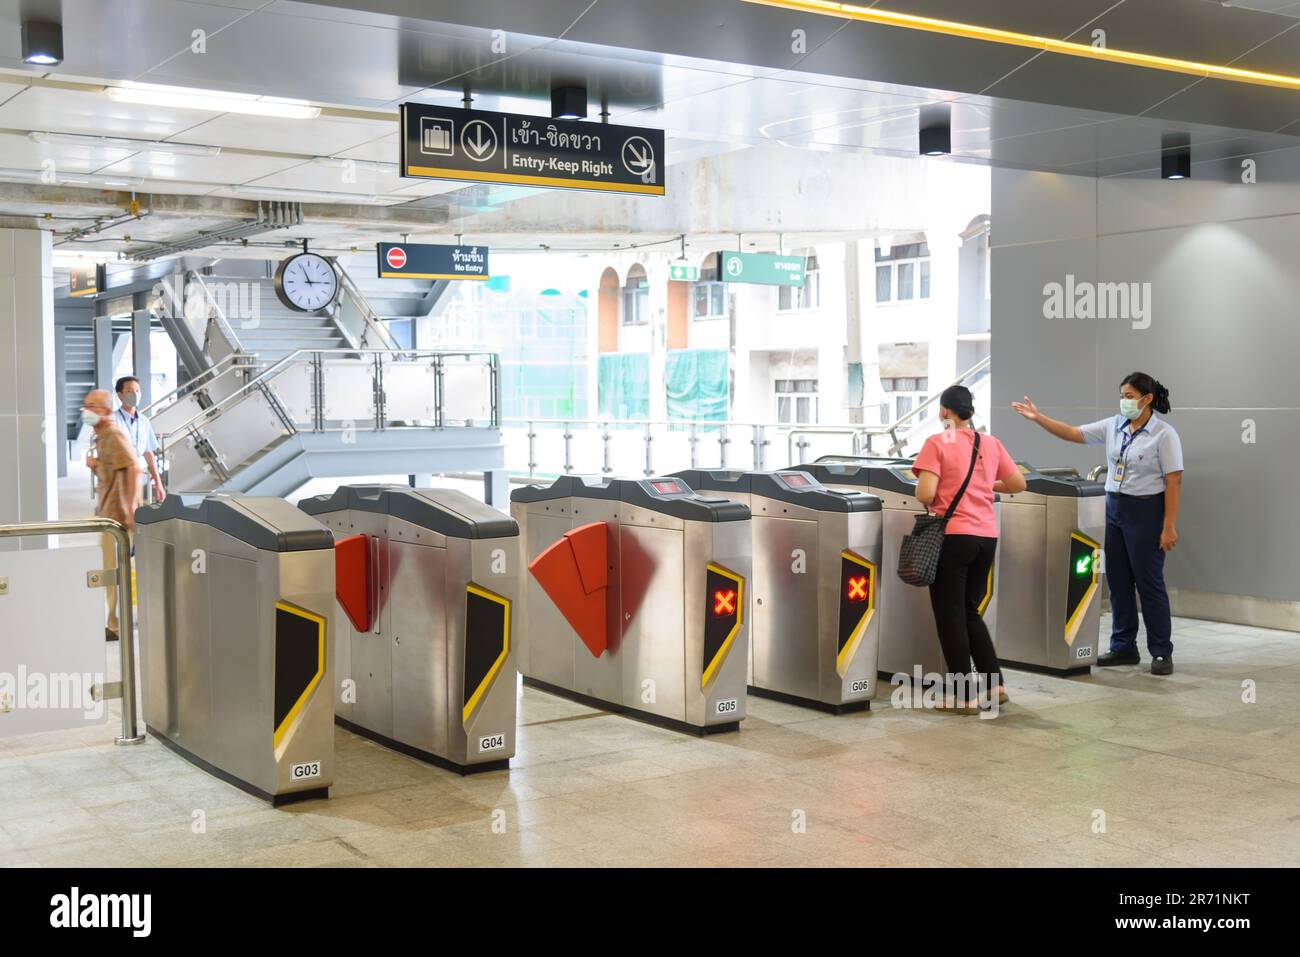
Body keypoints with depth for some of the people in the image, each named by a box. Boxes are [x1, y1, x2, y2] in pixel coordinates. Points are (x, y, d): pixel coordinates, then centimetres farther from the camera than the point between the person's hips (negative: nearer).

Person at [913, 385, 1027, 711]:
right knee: (971, 611, 20)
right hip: (986, 536, 6)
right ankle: (994, 683, 16)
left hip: (952, 536, -6)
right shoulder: (991, 443, 8)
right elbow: (1018, 484, 13)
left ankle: (966, 694, 6)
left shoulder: (937, 444, -8)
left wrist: (929, 502, 7)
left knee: (950, 616, 4)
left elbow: (925, 494, -16)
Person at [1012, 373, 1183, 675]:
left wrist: (1169, 526, -17)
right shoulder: (1113, 426, 6)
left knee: (1149, 583, -2)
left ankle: (1162, 653, 7)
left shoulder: (1164, 434, -11)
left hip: (1145, 512, -6)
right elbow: (1073, 433, 8)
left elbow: (1174, 482, -13)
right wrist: (1039, 418, -3)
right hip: (1113, 508, 6)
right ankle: (1123, 647, 19)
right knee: (1118, 582, 10)